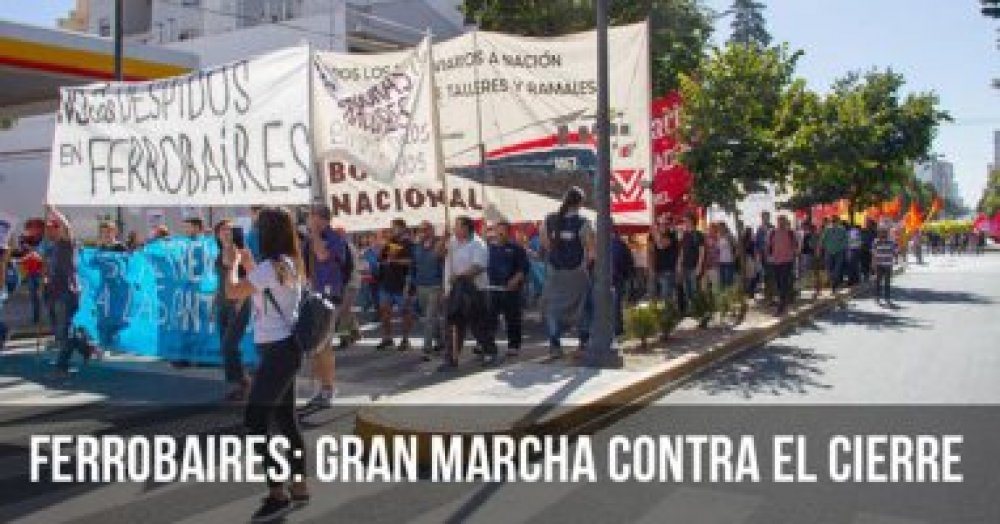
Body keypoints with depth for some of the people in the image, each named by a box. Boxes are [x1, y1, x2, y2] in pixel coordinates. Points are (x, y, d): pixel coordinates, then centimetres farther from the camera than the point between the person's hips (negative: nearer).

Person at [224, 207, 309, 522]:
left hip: (277, 351, -10)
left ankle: (278, 494, -1)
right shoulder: (290, 264, 11)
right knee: (285, 419, 15)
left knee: (255, 421, -4)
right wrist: (245, 263, 22)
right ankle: (298, 486, 23)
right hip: (285, 349, 10)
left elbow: (232, 292, -17)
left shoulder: (271, 266, -19)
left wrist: (234, 264, 0)